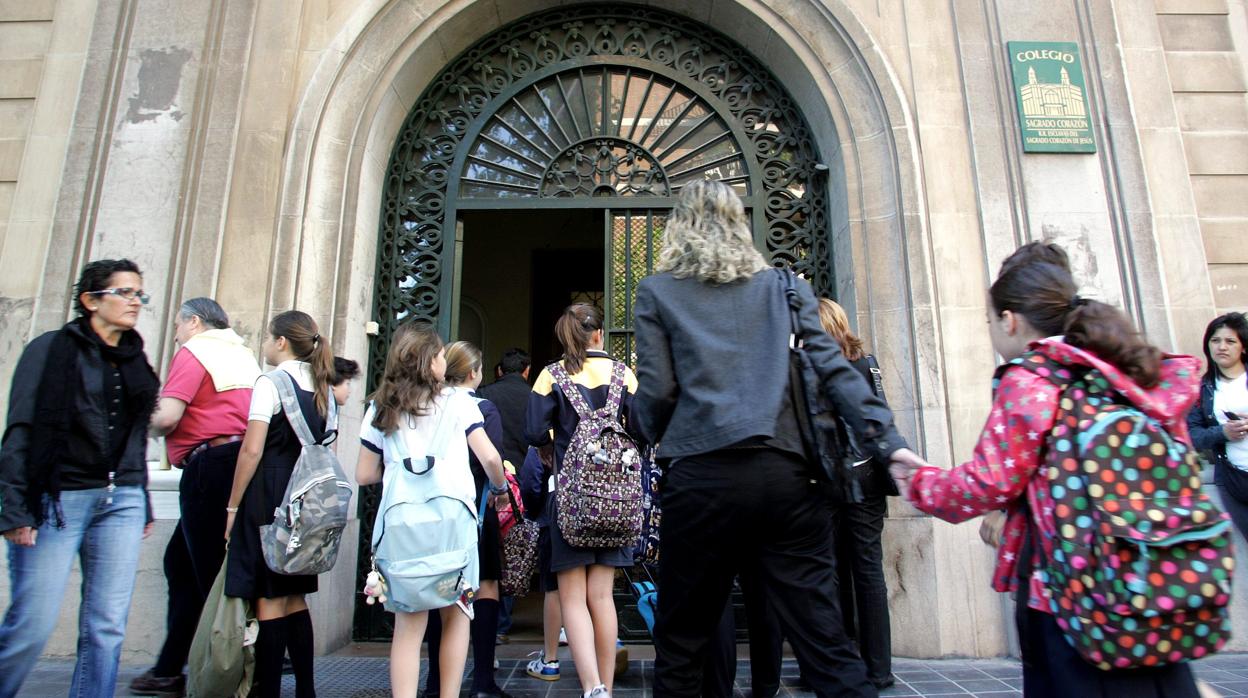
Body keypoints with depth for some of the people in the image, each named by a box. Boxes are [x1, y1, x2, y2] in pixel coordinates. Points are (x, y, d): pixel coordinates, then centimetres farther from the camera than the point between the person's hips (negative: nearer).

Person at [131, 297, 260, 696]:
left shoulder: (194, 352, -5)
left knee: (212, 574, 0)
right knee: (181, 560, 18)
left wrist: (150, 428, 7)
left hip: (210, 465, -8)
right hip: (240, 460, 8)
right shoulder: (243, 353, 18)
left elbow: (167, 416, -17)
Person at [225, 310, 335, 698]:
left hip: (268, 499, -7)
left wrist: (233, 506, -7)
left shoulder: (271, 383, -9)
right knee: (294, 600, 14)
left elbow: (252, 450, -14)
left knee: (270, 601, -1)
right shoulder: (322, 389, 12)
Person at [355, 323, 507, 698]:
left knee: (408, 625, 6)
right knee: (455, 615, 13)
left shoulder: (381, 409, 10)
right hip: (452, 516, -2)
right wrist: (499, 487, 15)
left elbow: (364, 474, 13)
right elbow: (489, 457, -3)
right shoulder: (457, 401, 2)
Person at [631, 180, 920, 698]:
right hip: (788, 473, 3)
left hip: (704, 475, -2)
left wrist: (655, 439, 20)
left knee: (681, 643, 11)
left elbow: (656, 391, 1)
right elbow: (833, 369, 3)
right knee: (825, 642, 8)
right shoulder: (786, 287, 15)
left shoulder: (656, 291, 9)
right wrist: (888, 442, -1)